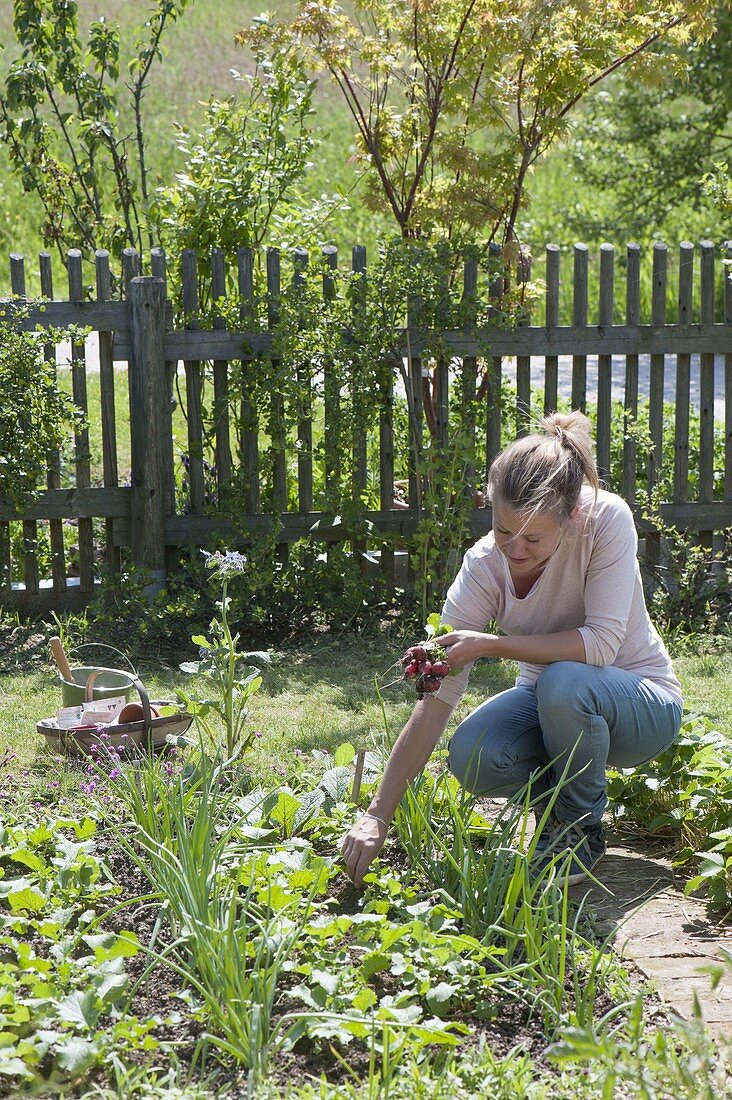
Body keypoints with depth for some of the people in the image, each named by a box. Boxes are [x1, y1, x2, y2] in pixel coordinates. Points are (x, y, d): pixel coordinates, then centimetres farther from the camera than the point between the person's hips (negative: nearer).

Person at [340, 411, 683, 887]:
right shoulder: (484, 567, -20)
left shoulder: (607, 518, -26)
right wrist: (378, 816, -27)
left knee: (563, 681, -35)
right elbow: (436, 698, -22)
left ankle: (582, 830, -8)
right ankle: (558, 795, 8)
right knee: (471, 757, -26)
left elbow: (603, 642, -30)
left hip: (645, 705, -3)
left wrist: (491, 644, -34)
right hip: (551, 704, 3)